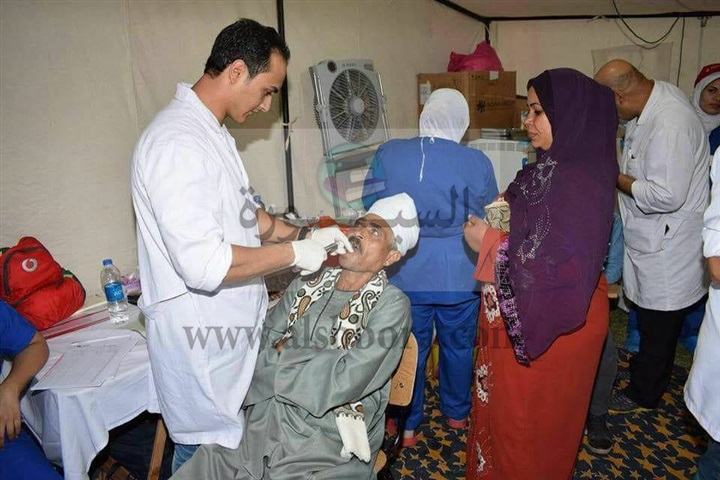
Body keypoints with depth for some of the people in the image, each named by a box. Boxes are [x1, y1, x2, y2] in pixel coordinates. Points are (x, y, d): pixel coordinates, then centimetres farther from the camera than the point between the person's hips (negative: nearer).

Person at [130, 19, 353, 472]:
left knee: (240, 442, 23)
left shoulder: (211, 132, 10)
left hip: (230, 325, 10)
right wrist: (294, 253, -20)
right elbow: (204, 264, -30)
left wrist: (304, 233, 3)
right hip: (202, 338, -9)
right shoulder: (178, 143, -24)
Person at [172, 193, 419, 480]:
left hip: (325, 451, -4)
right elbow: (259, 353, 4)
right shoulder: (307, 284, 7)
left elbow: (345, 380, -18)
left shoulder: (391, 306, -9)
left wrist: (285, 355, -7)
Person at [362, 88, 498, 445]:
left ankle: (407, 425, 31)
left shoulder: (388, 154, -10)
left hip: (406, 277, 0)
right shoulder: (477, 162, -10)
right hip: (460, 278, 1)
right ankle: (457, 413, 42)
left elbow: (372, 207, -1)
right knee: (458, 346, 21)